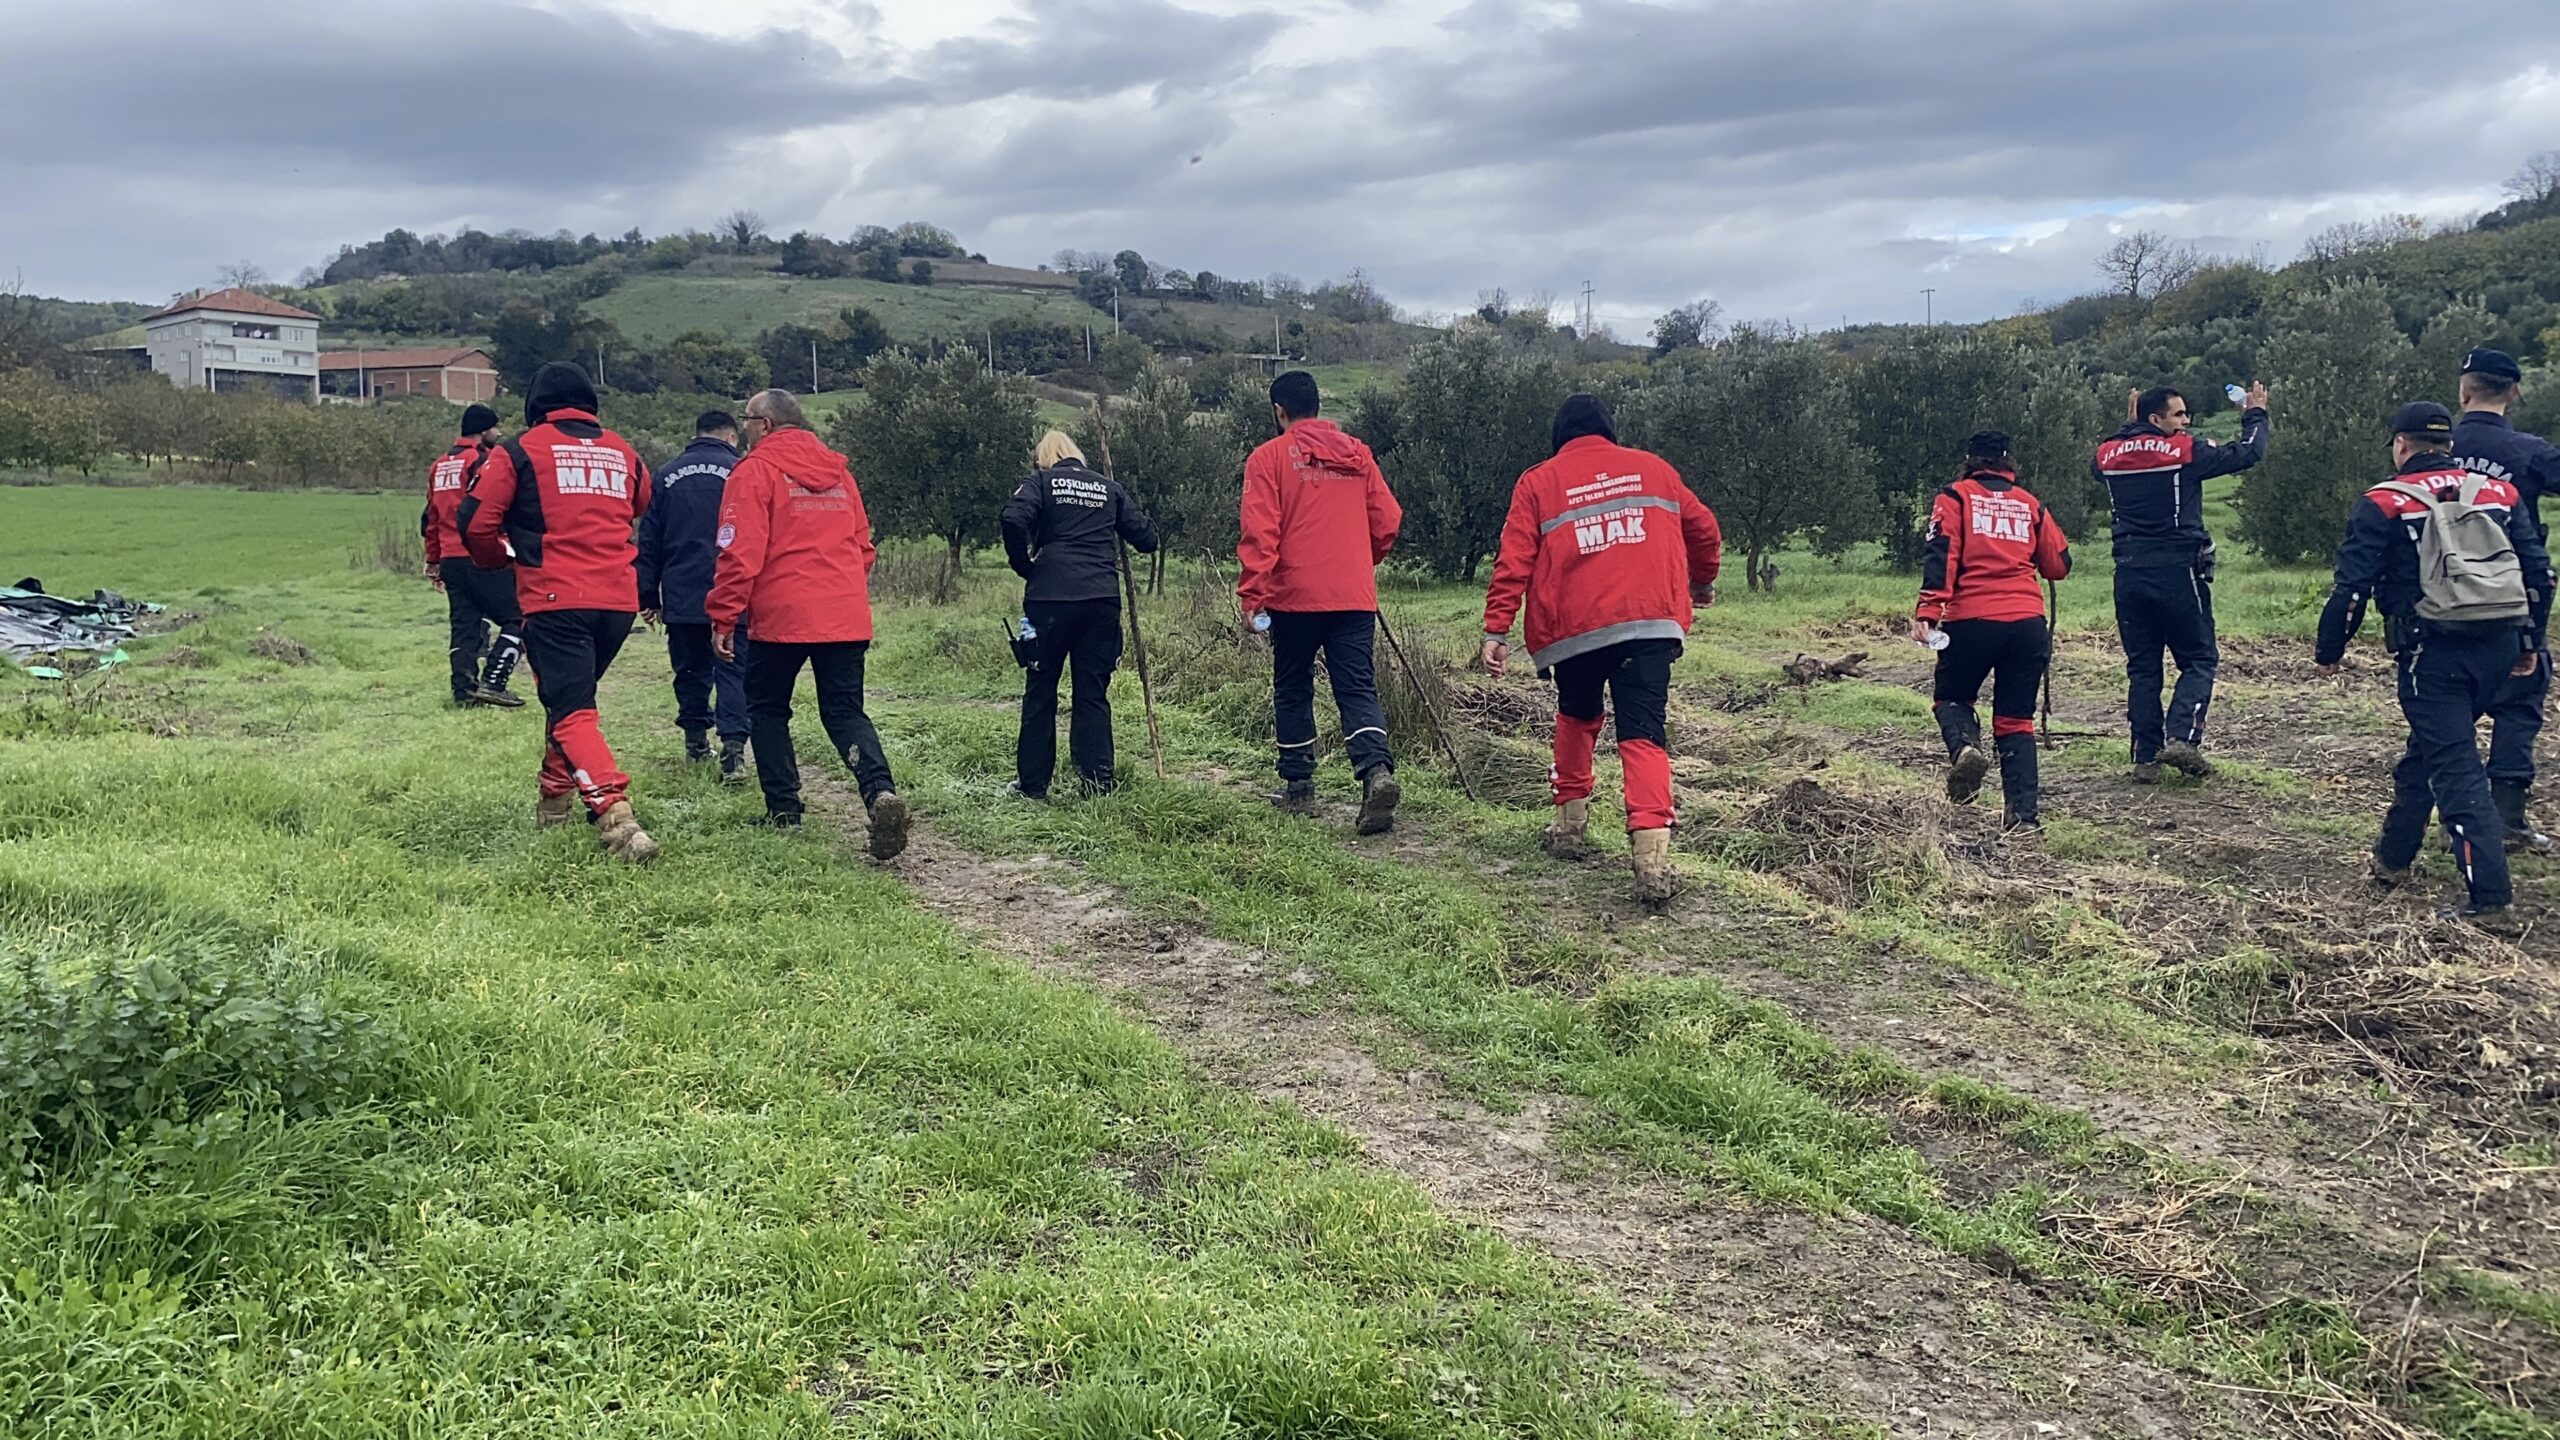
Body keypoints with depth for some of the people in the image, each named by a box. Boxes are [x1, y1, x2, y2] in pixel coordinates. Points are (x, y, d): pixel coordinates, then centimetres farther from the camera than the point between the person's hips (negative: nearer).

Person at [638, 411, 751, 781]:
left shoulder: (667, 476, 11)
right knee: (732, 671, -5)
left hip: (681, 597, 3)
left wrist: (648, 596, 15)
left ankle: (696, 740, 22)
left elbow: (649, 541, 12)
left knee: (691, 670, 16)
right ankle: (733, 746, -18)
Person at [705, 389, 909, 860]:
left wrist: (723, 617, -6)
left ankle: (783, 808, 14)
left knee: (767, 709, 15)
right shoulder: (838, 471, 15)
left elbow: (740, 553, -11)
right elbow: (863, 546, 19)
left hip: (781, 617, -4)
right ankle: (880, 790, -18)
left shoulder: (754, 471, -4)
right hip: (847, 618, 5)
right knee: (845, 711, 6)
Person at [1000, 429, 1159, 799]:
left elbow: (1014, 520, -13)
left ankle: (1032, 783, 11)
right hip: (1102, 599, 3)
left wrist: (1025, 567, 0)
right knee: (1093, 692, 9)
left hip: (1050, 598, -2)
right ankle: (1098, 779, 7)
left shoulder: (1041, 483, 5)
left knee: (1040, 693, 7)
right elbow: (1146, 536, 10)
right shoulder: (1109, 488, 14)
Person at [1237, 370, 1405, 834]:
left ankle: (1298, 788, 17)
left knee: (1293, 692, 12)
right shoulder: (1357, 453, 10)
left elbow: (1259, 533, -10)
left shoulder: (1270, 457, -2)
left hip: (1294, 595, -2)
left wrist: (1252, 595, -7)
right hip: (1355, 596, 3)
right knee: (1358, 690, 0)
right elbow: (1387, 521, 11)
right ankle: (1377, 770, -22)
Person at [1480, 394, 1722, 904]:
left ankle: (1571, 823, 26)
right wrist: (1702, 582, 43)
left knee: (1576, 717, 26)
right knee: (1642, 734, -5)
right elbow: (1703, 529, 25)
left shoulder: (1538, 482, 10)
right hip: (1651, 621, 0)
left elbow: (1513, 562, 0)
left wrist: (1496, 631, -2)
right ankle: (1652, 854, -22)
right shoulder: (1652, 469, 17)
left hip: (1574, 627, 0)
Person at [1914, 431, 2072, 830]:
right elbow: (2059, 565, 18)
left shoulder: (1955, 497, 8)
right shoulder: (2031, 505, 16)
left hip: (1972, 620, -2)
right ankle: (2023, 813, 1)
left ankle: (1965, 748, -15)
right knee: (2016, 720, 9)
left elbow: (1940, 554, -7)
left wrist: (1928, 610, -15)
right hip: (2027, 624, 3)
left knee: (1950, 697, 17)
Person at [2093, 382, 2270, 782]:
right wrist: (2255, 415, 18)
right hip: (2177, 570, -5)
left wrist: (2130, 426, 38)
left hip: (2129, 573, 5)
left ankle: (2146, 757, 6)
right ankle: (2182, 736, -13)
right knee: (2199, 659, 6)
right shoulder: (2185, 451, -8)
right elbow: (2248, 452, 0)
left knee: (2142, 667, 9)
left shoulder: (2110, 455, 5)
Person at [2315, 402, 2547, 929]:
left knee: (2456, 768, -5)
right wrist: (2530, 643, 22)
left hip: (2434, 649, -5)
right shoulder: (2499, 493, 12)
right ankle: (2394, 856, 33)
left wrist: (2329, 650, 5)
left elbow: (2353, 585, -6)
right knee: (2429, 747, 22)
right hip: (2500, 646, 6)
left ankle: (2491, 898, -11)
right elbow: (2538, 570, 13)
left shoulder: (2384, 503, -2)